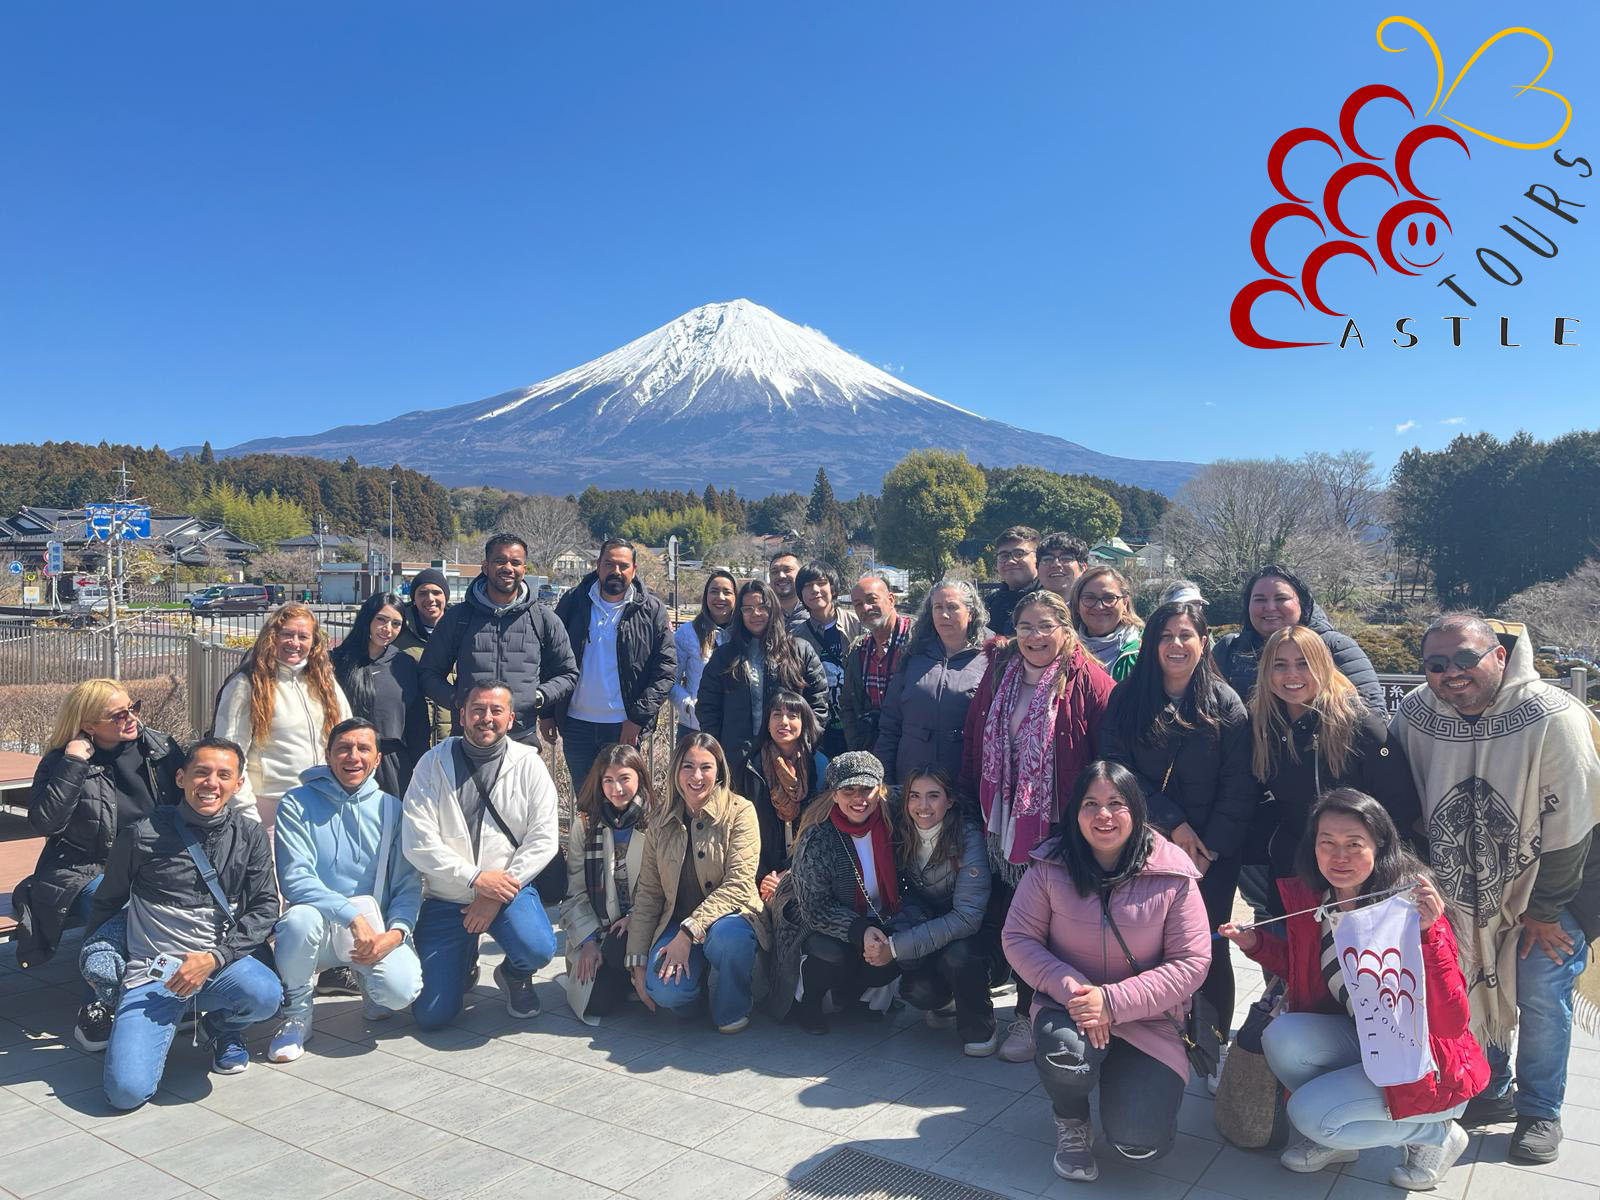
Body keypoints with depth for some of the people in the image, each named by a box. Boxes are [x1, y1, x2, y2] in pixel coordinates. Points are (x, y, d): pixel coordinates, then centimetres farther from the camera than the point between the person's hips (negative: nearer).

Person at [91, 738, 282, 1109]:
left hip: (222, 963, 1)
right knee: (127, 1090, -21)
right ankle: (159, 1028, 15)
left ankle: (225, 1029, 6)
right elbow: (107, 903, 13)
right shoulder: (143, 835, -2)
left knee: (265, 994, -33)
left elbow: (265, 908, -1)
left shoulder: (250, 836, 3)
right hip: (153, 972, -1)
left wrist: (213, 958, -14)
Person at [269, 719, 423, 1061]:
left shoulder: (392, 809, 3)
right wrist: (354, 915, -26)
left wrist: (396, 933, -19)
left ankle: (367, 975, 14)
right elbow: (294, 879, -14)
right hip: (319, 923, -1)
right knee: (299, 918, -36)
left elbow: (408, 884, 1)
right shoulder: (298, 803, -3)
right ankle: (296, 1017, -7)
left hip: (376, 927, 1)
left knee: (401, 989, -27)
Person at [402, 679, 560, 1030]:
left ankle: (514, 976, 8)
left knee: (538, 948, -30)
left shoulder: (529, 764, -3)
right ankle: (465, 958, 28)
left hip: (507, 889, 0)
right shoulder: (434, 764, -4)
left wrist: (498, 895, -14)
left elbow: (543, 838, -7)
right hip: (445, 897, 0)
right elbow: (417, 842, -10)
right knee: (431, 1015, -6)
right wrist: (475, 878, -17)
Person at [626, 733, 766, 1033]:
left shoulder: (739, 811, -6)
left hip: (729, 918, -2)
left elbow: (739, 884, -15)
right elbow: (647, 894, 9)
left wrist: (690, 930, -23)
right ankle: (700, 975, 10)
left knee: (727, 934, -38)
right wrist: (638, 961, 1)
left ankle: (732, 1009, -6)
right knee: (666, 991, -27)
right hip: (677, 924, 3)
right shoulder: (660, 827, 7)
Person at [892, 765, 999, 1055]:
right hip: (928, 926, 3)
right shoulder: (901, 833, -9)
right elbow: (903, 891, 0)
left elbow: (968, 916, -29)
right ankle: (944, 1002, 13)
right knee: (917, 991, -26)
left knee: (958, 954, -36)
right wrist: (914, 916, -25)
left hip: (969, 936, -3)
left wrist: (897, 946, -33)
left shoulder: (968, 837, -23)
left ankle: (979, 1028, -6)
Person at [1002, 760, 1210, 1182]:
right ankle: (1071, 1123, 2)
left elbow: (1191, 962, -12)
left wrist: (1113, 1001, -23)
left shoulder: (1172, 875, -12)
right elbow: (1018, 938, -6)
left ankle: (1132, 1086, 23)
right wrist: (1070, 987, -24)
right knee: (1066, 1047, -36)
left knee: (1141, 1144, -15)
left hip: (1147, 1020, 0)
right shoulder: (1051, 865, -8)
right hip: (1068, 1005, 0)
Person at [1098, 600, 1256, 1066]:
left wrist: (1210, 849, -12)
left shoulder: (1226, 704, -1)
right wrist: (1172, 823, -11)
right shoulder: (1127, 698, 3)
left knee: (1208, 948, 5)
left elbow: (1239, 787, -5)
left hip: (1213, 855, -1)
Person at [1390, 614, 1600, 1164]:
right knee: (1473, 989, 11)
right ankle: (1490, 1091, 33)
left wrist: (1544, 911, -13)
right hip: (1462, 887, 3)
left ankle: (1540, 1112, 23)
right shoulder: (1414, 713, -15)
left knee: (1541, 997, 2)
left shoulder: (1553, 718, -27)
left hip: (1547, 884, -3)